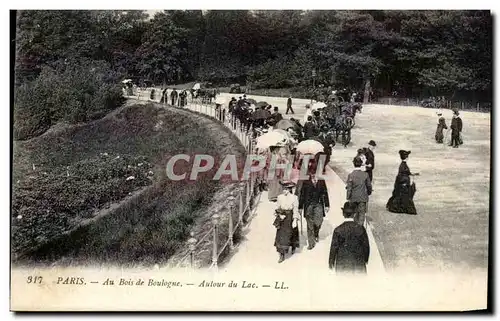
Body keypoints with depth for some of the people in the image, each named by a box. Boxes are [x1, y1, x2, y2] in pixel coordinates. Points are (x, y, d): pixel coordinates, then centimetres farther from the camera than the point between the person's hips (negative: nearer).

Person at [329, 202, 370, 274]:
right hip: (358, 263, 1)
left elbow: (334, 247, -8)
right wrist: (366, 259, 16)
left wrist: (331, 262, 6)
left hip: (342, 263, -1)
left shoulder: (338, 230, -15)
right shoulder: (360, 228, -10)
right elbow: (366, 245, -1)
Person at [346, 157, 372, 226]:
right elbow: (369, 186, 2)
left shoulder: (350, 175, -13)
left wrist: (348, 198, -3)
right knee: (362, 213, 5)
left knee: (355, 213, 19)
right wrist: (369, 193, 21)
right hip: (362, 198, -1)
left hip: (353, 198, 1)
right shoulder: (365, 174, -9)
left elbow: (349, 188, -11)